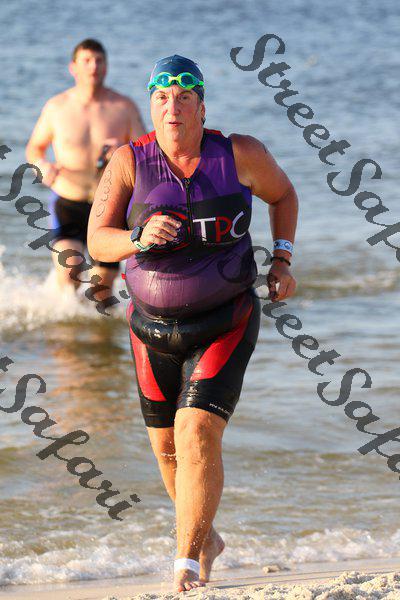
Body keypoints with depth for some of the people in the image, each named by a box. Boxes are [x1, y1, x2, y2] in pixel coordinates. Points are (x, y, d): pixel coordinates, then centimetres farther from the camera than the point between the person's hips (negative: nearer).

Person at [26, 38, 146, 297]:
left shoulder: (124, 108, -4)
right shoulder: (57, 107, -3)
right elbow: (35, 147, 10)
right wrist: (42, 165, -13)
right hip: (68, 205, -1)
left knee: (103, 290, 6)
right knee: (69, 279, -21)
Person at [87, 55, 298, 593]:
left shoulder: (239, 155, -9)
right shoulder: (129, 162, -9)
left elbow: (283, 193, 12)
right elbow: (97, 242, -11)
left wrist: (282, 261, 1)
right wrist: (139, 238, -32)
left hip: (225, 323, -3)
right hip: (154, 327, 3)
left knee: (197, 436, -19)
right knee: (167, 445, 14)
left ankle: (187, 563, -16)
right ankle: (206, 537, 40)